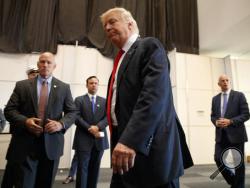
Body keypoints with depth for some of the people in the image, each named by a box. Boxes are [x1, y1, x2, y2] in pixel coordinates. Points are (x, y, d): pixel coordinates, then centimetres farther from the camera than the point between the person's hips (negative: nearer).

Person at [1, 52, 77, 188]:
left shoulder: (64, 88, 8)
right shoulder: (22, 85, 8)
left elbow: (72, 112, 6)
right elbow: (9, 110, 4)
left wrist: (61, 124, -13)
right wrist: (25, 121, -15)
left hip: (52, 144, 1)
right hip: (25, 145, 0)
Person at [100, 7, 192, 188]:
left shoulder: (150, 46, -4)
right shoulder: (121, 58, 20)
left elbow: (155, 94, -21)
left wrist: (130, 140, -28)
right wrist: (121, 139, 18)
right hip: (123, 142, 8)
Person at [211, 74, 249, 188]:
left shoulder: (239, 95, 0)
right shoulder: (215, 99, 13)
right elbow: (213, 116, 14)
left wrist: (230, 121, -19)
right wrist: (216, 122, -9)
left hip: (236, 134, -3)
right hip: (221, 135, 3)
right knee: (218, 159, -3)